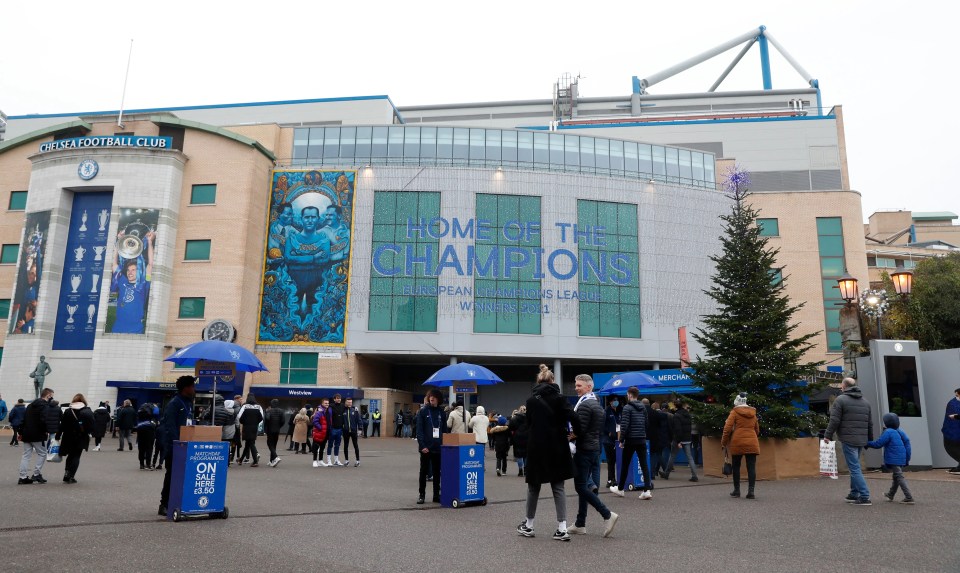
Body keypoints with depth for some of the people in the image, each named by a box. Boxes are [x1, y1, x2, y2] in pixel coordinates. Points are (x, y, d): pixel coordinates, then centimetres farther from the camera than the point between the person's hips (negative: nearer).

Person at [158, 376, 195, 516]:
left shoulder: (189, 403, 14)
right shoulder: (174, 404, -14)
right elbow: (170, 427, -19)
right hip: (173, 446, -8)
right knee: (171, 474, -1)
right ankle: (164, 505, 9)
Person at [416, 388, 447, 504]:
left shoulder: (441, 412, 9)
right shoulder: (423, 411, -3)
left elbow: (444, 429, 12)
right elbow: (419, 430, -8)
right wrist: (422, 445, -16)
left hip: (438, 447, 4)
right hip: (426, 447, -3)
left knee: (437, 472, 9)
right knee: (424, 471, 6)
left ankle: (436, 495, 18)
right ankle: (422, 495, 15)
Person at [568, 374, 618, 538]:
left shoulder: (584, 405, -15)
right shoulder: (597, 404, 15)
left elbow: (579, 430, -20)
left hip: (583, 450, -9)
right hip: (595, 449, 10)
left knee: (581, 486, -5)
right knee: (584, 486, 11)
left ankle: (607, 515, -9)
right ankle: (580, 524, 14)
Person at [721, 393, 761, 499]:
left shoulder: (734, 412, 0)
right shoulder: (753, 413, 15)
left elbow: (727, 427, -7)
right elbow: (757, 429, 22)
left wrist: (724, 441, 2)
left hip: (737, 442, -3)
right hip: (752, 443, 3)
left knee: (736, 467, 8)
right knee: (751, 468, 1)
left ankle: (736, 491, 13)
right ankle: (750, 492, -6)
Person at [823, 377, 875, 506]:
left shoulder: (841, 400, -6)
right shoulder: (865, 402, 16)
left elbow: (834, 420, -11)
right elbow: (870, 423, 18)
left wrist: (828, 435, -4)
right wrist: (870, 439, 25)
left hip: (848, 439, -7)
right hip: (861, 440, 7)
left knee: (855, 468, -6)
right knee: (855, 467, 17)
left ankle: (864, 497, -10)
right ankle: (854, 494, 21)